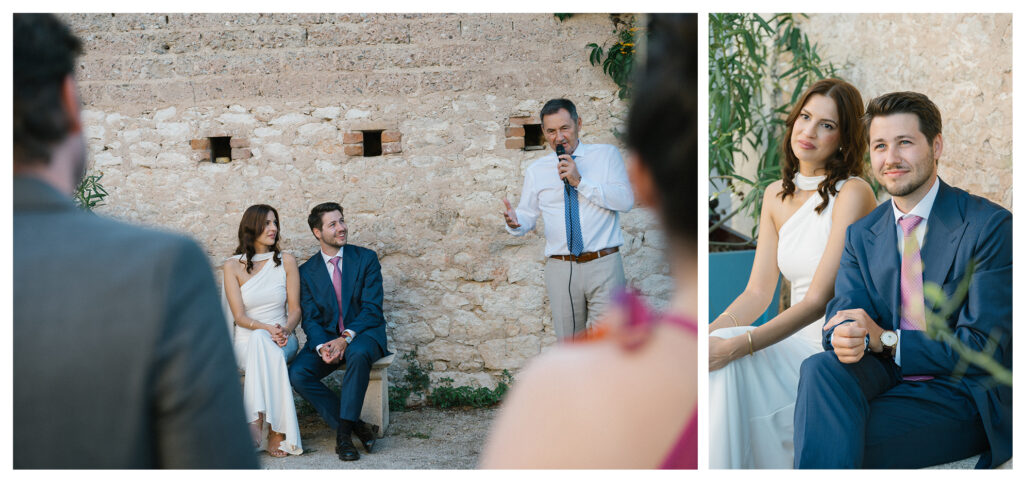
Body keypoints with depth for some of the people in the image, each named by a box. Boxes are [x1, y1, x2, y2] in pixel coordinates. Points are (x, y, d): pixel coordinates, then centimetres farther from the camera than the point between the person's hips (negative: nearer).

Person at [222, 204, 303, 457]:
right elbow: (239, 317, -3)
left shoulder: (286, 261, 8)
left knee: (261, 342, -36)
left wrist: (285, 329, -17)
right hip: (246, 342, -1)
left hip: (283, 340, 1)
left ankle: (257, 419, -42)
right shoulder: (233, 266, 4)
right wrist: (268, 328, -21)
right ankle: (277, 432, -42)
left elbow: (295, 309, 5)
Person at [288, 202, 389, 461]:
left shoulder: (366, 258, 2)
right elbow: (310, 319, 2)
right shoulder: (307, 271, 7)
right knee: (297, 374, -25)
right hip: (326, 338, 3)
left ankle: (344, 434, -30)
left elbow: (373, 308, -5)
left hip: (364, 335, -3)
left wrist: (346, 338, -20)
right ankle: (358, 428, -20)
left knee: (358, 353, -39)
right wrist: (322, 347, -20)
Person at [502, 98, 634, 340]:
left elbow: (626, 200, -6)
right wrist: (514, 222, -13)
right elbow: (528, 216, 10)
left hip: (603, 265, -2)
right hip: (560, 270, 2)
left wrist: (580, 181, -12)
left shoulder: (606, 155, 6)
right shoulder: (536, 171, 12)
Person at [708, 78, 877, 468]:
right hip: (798, 344, 6)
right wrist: (705, 337, -11)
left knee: (732, 363, -28)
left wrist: (735, 345, -28)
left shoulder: (853, 194, -11)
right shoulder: (777, 195, 11)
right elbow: (757, 293, 7)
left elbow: (819, 299, -18)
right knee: (715, 354, -22)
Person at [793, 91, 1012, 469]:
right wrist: (844, 337, -24)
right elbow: (843, 311, 3)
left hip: (961, 395, -5)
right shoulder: (862, 234, 13)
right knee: (821, 369, -29)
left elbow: (985, 347, -12)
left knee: (840, 439, -29)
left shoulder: (991, 226, -7)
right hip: (886, 377, 5)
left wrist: (884, 339, -18)